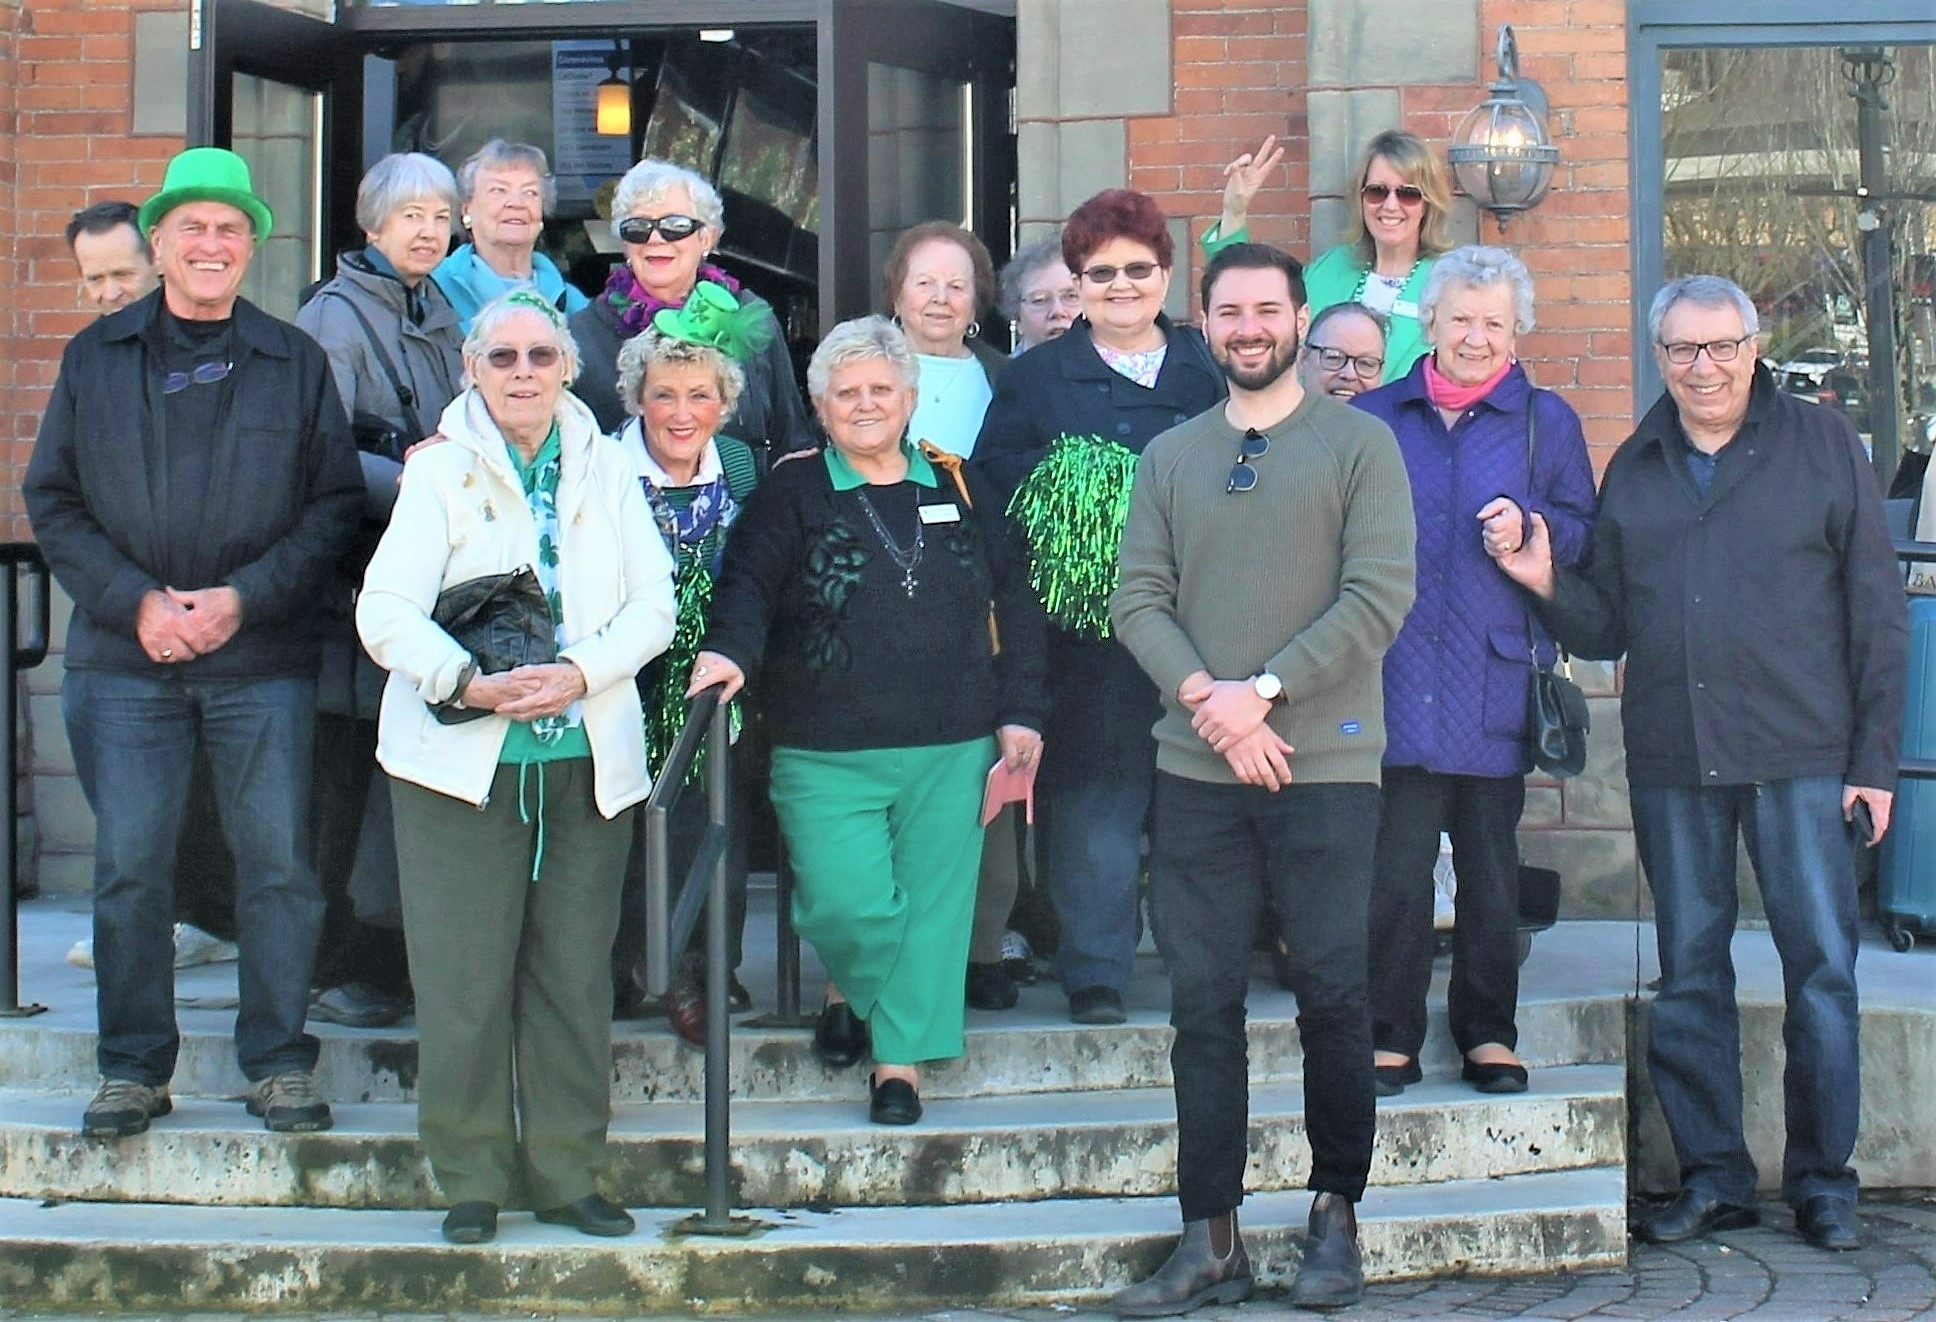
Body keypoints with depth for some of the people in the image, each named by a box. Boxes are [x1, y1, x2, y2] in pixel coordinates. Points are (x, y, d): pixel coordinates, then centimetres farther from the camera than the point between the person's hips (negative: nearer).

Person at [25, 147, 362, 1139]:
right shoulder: (95, 359, 9)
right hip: (124, 658, 1)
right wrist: (135, 601, -8)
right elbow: (52, 499, 6)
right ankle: (133, 1067, 16)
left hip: (262, 660, -1)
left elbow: (335, 504, 3)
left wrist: (245, 597, -10)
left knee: (276, 861, 1)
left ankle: (277, 1061, 14)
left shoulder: (296, 363, 7)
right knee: (128, 865, 4)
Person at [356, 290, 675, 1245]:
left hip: (589, 758, 2)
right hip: (463, 758, -2)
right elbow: (386, 612, -7)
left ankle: (567, 1174, 16)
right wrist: (472, 683, -21)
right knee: (464, 977, -2)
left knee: (574, 972, 5)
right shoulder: (440, 469, 1)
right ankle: (472, 1178, 11)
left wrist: (581, 673, -13)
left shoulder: (607, 468, 10)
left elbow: (652, 604, 4)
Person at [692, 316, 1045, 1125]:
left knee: (932, 903, 3)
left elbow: (1015, 604, 13)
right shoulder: (791, 494, 4)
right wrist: (729, 649, -30)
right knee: (847, 905, -10)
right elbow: (747, 582, -9)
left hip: (951, 751, 3)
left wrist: (1019, 714, 6)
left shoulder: (958, 490, 12)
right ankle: (851, 990, 23)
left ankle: (901, 1055, 18)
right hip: (827, 755, -2)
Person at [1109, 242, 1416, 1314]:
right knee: (1202, 1003, 3)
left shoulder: (1359, 443, 2)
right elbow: (1137, 599, 6)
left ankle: (1336, 1215, 18)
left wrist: (1264, 690, -13)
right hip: (1196, 771, 3)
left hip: (1325, 764, -3)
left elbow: (1381, 592, -8)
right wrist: (1206, 699, -10)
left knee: (1333, 994, 1)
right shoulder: (1168, 457, 13)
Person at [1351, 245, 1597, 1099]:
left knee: (1491, 870, 7)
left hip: (1494, 683, 0)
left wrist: (1531, 529, -11)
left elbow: (1587, 533, 9)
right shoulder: (1375, 418, 11)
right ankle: (1391, 1037, 7)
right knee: (1392, 872, -3)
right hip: (1396, 681, 0)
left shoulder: (1546, 421, 8)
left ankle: (1488, 1034, 19)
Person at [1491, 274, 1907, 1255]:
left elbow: (1877, 612, 1)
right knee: (1688, 973, 7)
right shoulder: (1634, 469, 13)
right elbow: (1609, 625, 13)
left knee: (1821, 966, -1)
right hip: (1671, 763, 3)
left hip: (1803, 755, -3)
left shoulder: (1823, 446, 4)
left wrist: (1875, 758, -4)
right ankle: (1712, 1177, 18)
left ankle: (1823, 1180, 11)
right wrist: (1546, 582, -7)